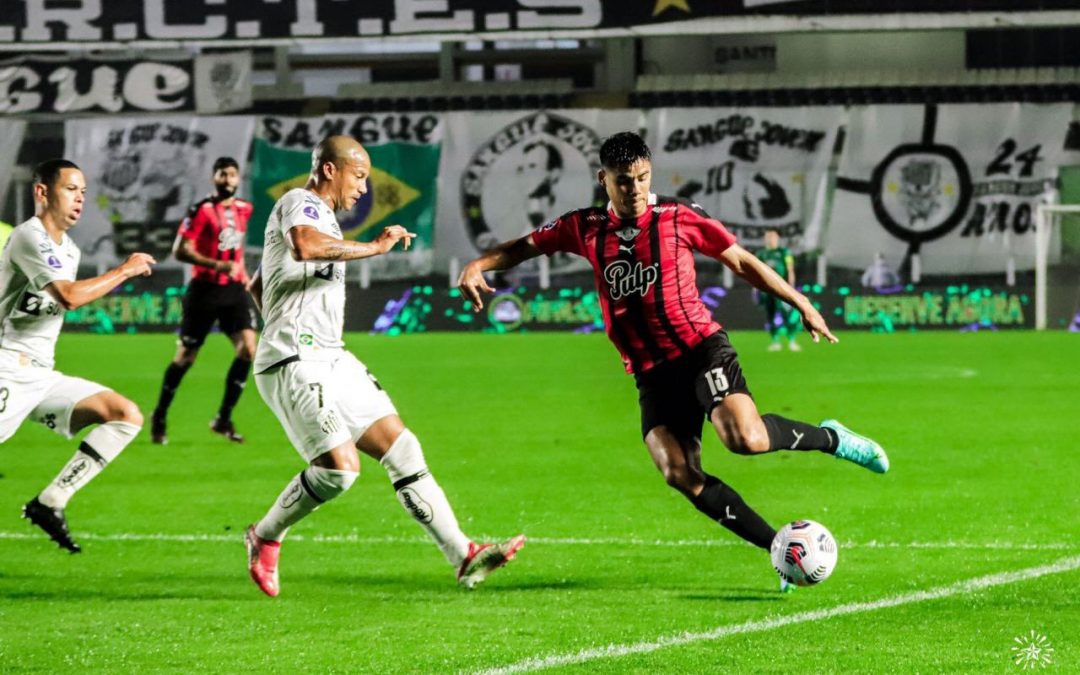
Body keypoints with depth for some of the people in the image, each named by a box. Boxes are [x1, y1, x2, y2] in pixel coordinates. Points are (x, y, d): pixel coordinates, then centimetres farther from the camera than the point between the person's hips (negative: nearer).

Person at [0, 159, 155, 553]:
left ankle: (50, 504, -5)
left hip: (42, 375, 9)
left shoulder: (69, 250, 17)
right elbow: (69, 296, -24)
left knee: (126, 416, -2)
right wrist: (124, 271, -15)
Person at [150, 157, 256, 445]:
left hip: (234, 289, 5)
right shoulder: (202, 211, -11)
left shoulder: (243, 209, 9)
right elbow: (180, 251, -17)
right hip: (205, 290, -5)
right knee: (186, 357, 2)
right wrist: (217, 265, -27)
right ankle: (159, 417, 21)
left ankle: (224, 419, -2)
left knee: (247, 348, -12)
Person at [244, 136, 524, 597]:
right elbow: (304, 246, -34)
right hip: (294, 364, -10)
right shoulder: (299, 204, -7)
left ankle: (463, 556, -1)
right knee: (341, 465, -20)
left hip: (330, 360, 10)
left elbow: (256, 286, 34)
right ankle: (265, 538, 3)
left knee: (400, 447, 1)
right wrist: (374, 248, -25)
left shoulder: (319, 215, 24)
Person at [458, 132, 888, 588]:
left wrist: (801, 305, 7)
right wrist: (477, 267, 0)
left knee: (746, 439, -29)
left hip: (701, 349, -3)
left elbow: (741, 261, 8)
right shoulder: (586, 230, 7)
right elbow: (525, 247, 19)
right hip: (651, 374, 3)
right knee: (680, 475, -17)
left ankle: (830, 439, 1)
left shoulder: (679, 218, -1)